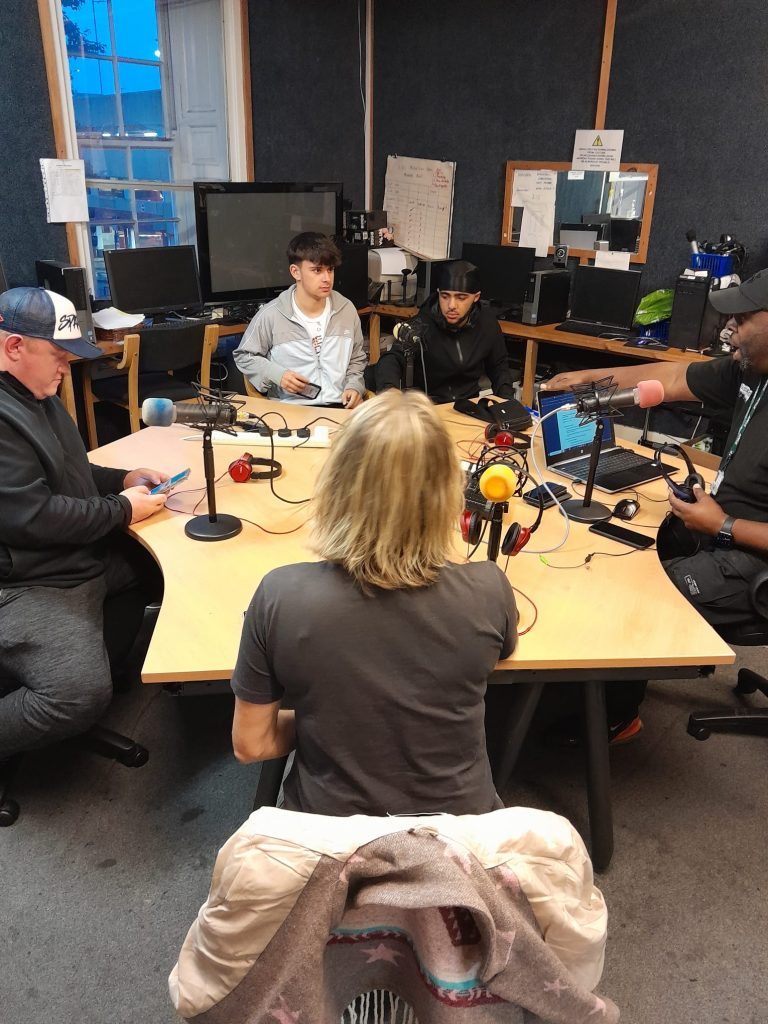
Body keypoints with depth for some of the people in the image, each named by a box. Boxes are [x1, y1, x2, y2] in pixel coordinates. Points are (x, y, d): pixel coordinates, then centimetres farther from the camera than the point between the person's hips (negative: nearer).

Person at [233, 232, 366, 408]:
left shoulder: (346, 309, 8)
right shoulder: (271, 315, -4)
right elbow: (243, 355, 10)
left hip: (339, 407, 3)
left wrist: (354, 386, 2)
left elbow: (357, 359, 22)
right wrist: (276, 374, -6)